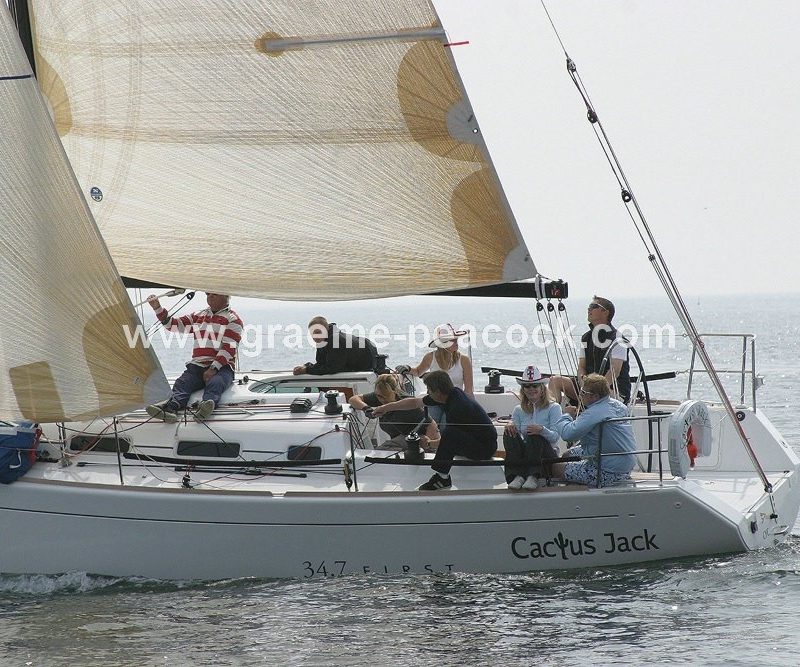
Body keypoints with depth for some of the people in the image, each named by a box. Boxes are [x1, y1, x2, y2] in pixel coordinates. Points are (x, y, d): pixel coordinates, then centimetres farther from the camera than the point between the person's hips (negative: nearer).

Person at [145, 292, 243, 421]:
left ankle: (207, 404, -67)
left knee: (215, 383, -37)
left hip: (221, 366, -5)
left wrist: (213, 369, -17)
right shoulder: (199, 316, 26)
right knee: (181, 383, -25)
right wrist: (157, 308, 10)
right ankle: (171, 407, -53)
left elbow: (229, 348, -6)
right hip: (197, 366, 5)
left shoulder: (233, 319, 6)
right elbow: (173, 324, 25)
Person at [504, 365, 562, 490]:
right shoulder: (519, 410, 17)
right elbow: (515, 433, 5)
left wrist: (542, 430, -29)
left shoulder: (553, 408, 4)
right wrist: (511, 427, -19)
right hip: (524, 453, 3)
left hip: (547, 454, -3)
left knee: (534, 436, -35)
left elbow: (555, 437, -8)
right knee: (509, 433, -27)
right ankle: (517, 476, -39)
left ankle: (533, 476, -40)